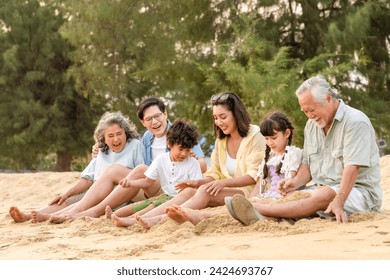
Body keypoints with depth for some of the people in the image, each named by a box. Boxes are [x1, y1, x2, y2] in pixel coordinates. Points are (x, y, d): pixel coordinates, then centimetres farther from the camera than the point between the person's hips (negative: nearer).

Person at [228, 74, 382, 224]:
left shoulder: (355, 122, -13)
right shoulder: (312, 125, 13)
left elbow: (352, 167, -23)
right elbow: (307, 164, 16)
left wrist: (338, 202, -34)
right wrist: (296, 182, -7)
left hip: (359, 191, -10)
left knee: (323, 195, -35)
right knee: (289, 196, -14)